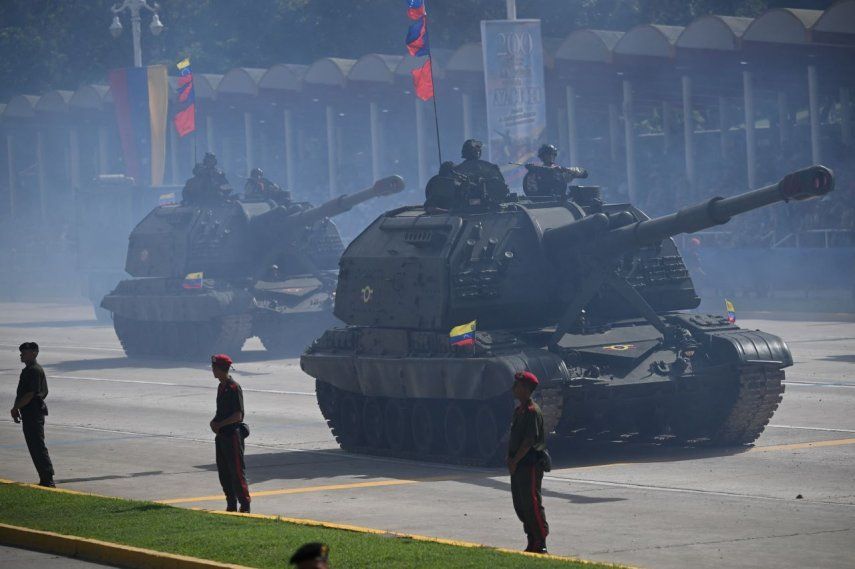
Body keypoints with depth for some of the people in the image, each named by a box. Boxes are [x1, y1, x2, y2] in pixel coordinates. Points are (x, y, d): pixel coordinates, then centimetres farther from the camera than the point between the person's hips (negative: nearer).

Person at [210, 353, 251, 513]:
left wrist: (219, 424, -14)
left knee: (237, 471, -6)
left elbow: (238, 415, -18)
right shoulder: (221, 387, 13)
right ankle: (231, 505, 18)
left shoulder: (234, 388, -15)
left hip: (233, 433, -9)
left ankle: (244, 505, -1)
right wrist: (215, 422, 3)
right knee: (224, 472, 11)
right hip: (222, 434, 9)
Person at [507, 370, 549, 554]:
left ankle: (540, 544, -4)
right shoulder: (519, 410, 15)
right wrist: (510, 458, 8)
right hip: (519, 465, 10)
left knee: (532, 504, -8)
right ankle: (532, 543, 18)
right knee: (520, 505, 12)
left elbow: (529, 440, -19)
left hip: (531, 464, -10)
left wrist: (515, 460, -17)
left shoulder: (532, 411, -15)